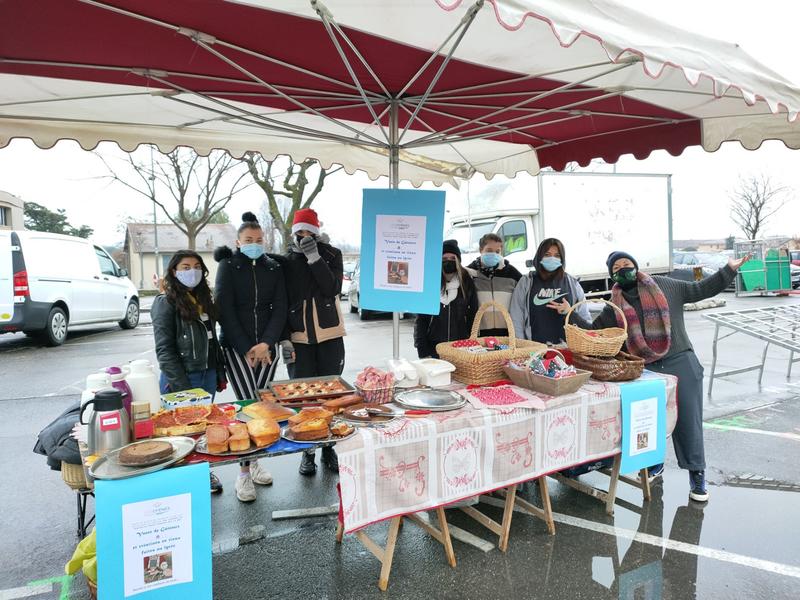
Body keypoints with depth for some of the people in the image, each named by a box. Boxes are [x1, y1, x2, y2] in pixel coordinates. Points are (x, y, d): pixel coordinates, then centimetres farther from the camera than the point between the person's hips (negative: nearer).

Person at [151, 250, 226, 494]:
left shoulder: (203, 298, 11)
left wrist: (220, 374, 12)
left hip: (208, 376, 7)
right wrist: (181, 386, -17)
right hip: (181, 378, -6)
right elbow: (164, 349, -14)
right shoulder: (165, 302, -9)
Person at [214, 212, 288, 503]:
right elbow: (225, 310, -7)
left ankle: (253, 462, 20)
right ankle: (244, 472, 0)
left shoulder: (273, 268, 8)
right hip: (237, 347, -3)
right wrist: (247, 348, -12)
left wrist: (266, 343, -10)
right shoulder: (228, 266, -1)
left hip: (266, 347, 3)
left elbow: (279, 309, 3)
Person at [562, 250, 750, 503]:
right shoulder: (615, 307, 6)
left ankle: (697, 475, 15)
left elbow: (701, 290, 8)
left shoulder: (664, 286, 3)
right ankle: (655, 463, 35)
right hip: (644, 370, 2)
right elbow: (594, 331, 9)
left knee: (688, 420, 0)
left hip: (681, 363, -2)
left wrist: (729, 270, 0)